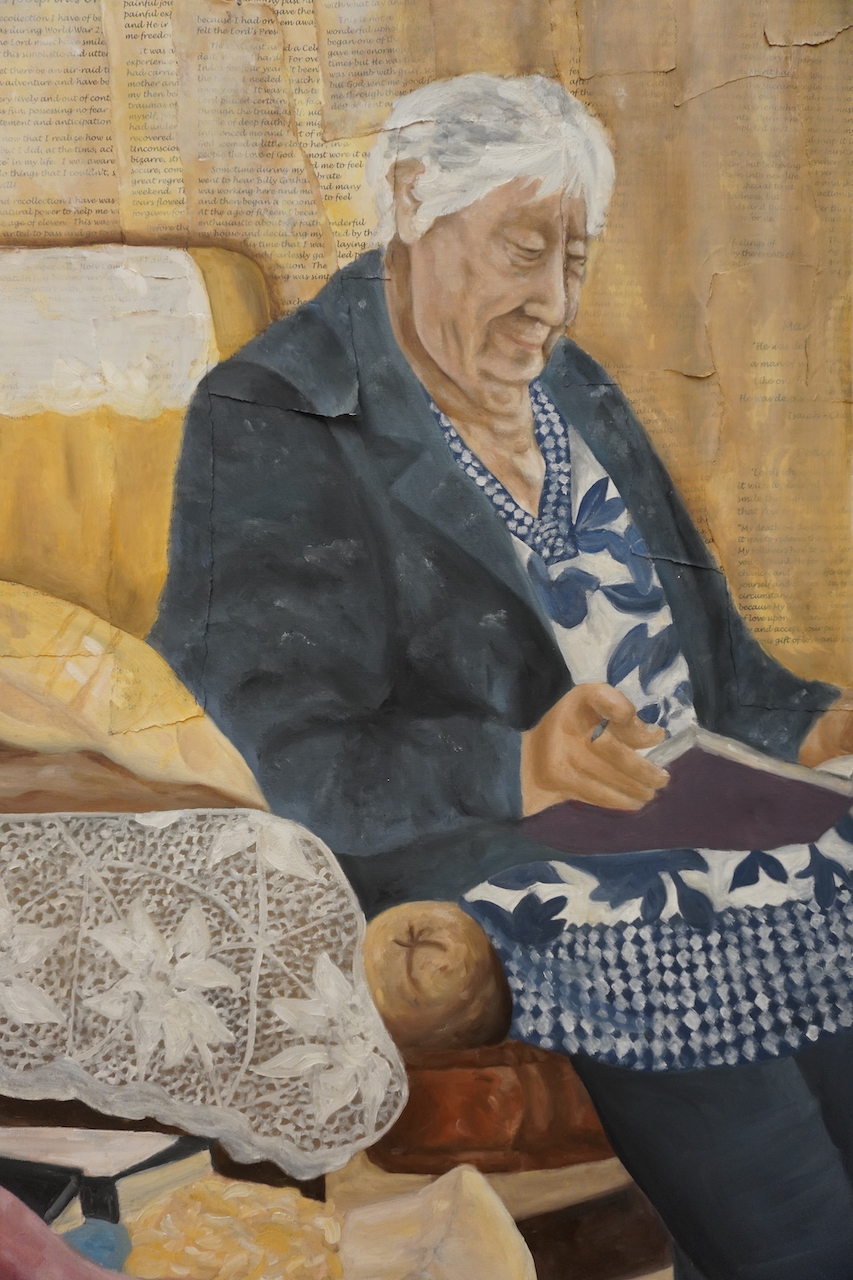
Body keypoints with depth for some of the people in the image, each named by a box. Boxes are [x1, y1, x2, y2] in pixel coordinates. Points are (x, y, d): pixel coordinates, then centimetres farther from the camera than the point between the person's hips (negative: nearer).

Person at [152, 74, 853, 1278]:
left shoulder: (573, 390, 16)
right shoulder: (269, 427, -6)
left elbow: (698, 646, 20)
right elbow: (282, 755, -15)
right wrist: (519, 769, -29)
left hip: (675, 817, 6)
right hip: (458, 868, -6)